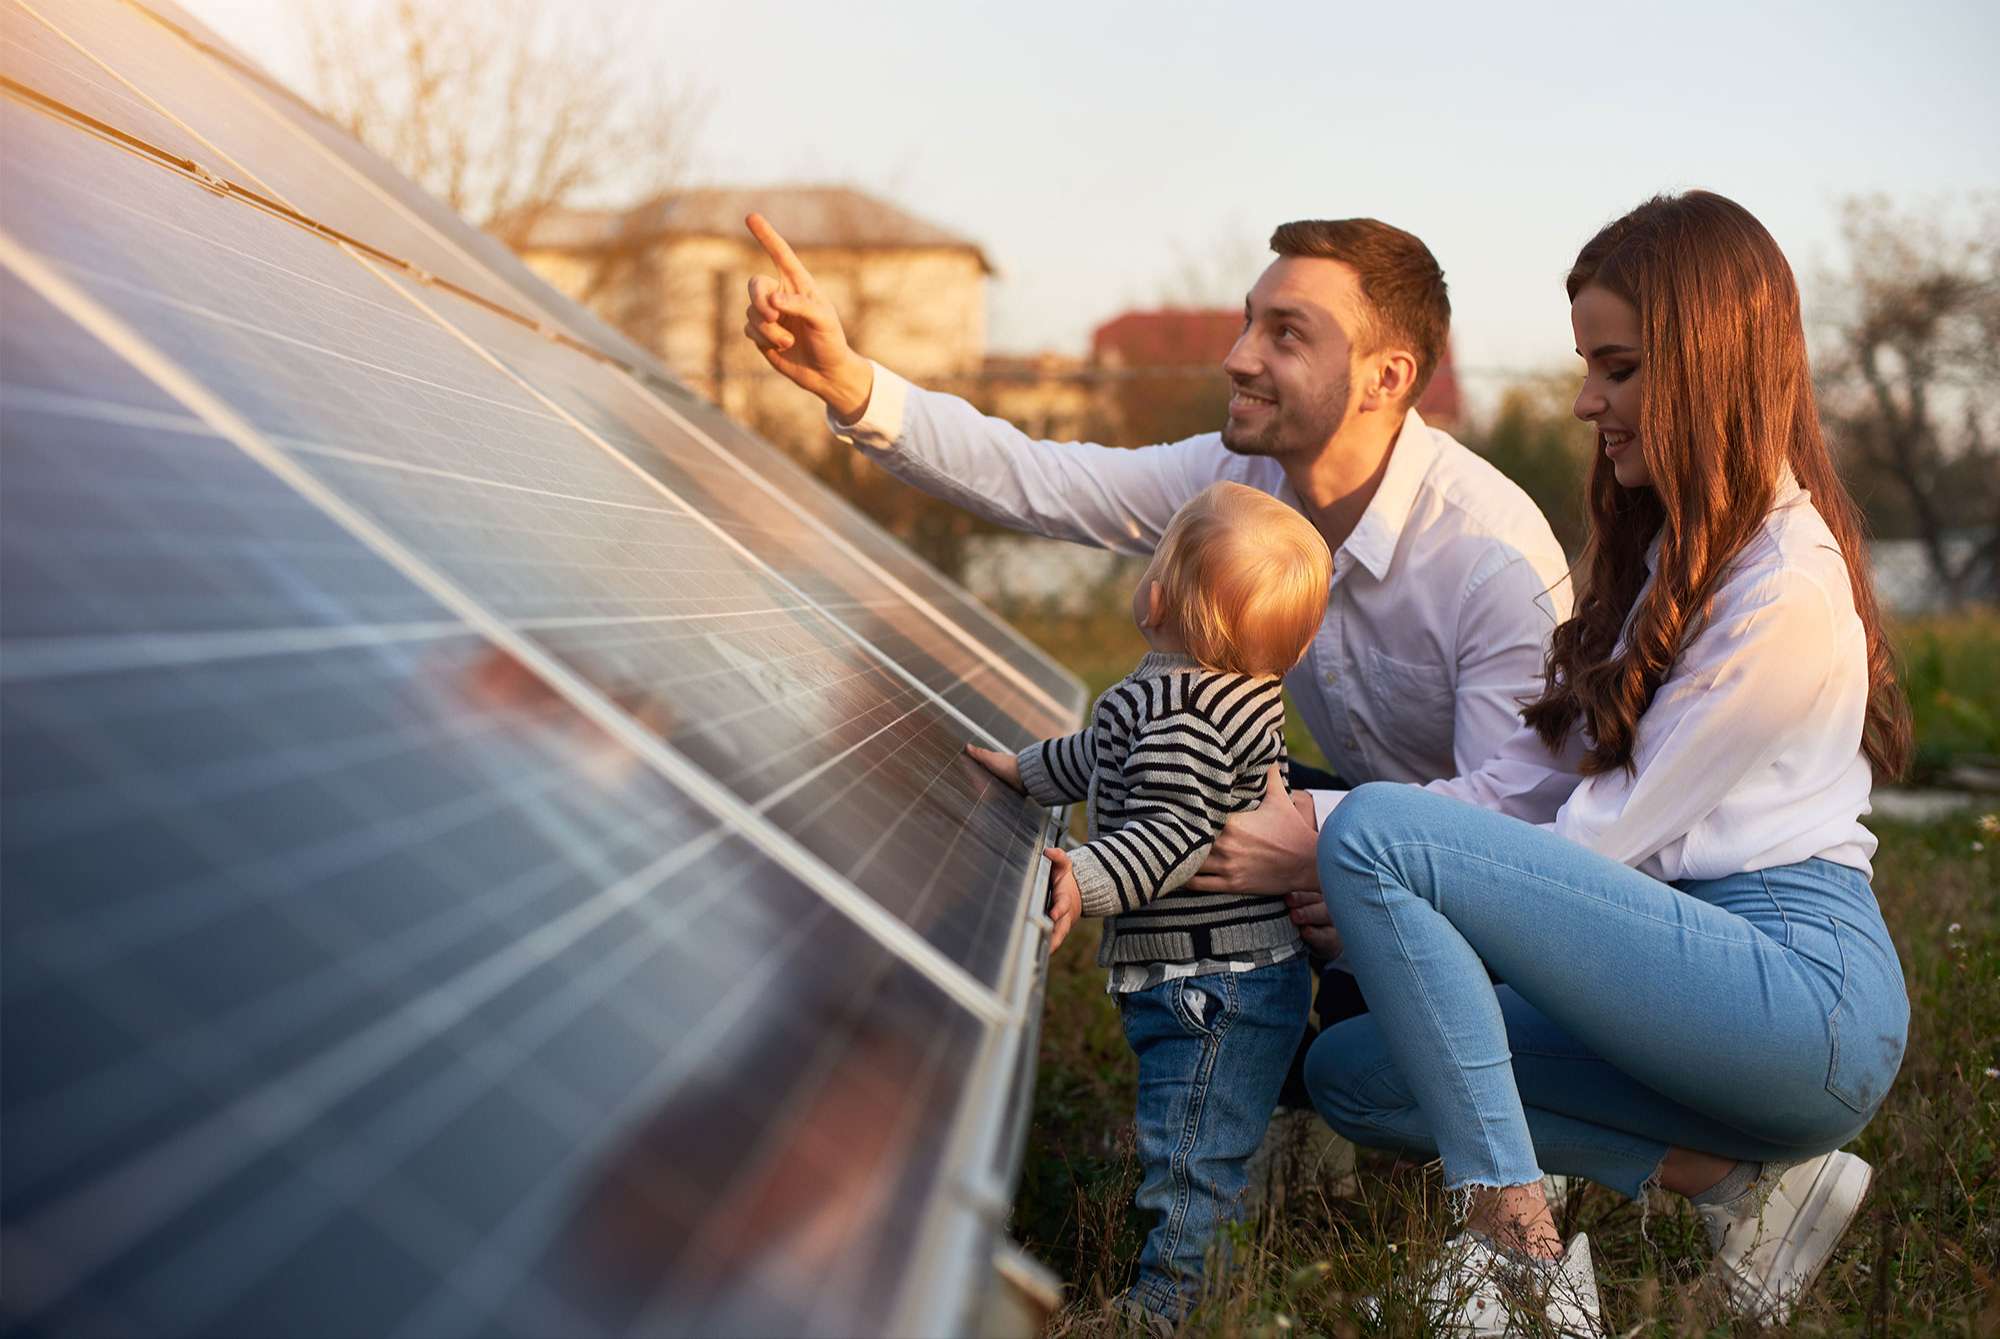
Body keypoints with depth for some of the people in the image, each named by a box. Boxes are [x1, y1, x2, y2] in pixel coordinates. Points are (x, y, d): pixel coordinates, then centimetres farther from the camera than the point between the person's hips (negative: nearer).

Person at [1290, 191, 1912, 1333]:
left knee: (1375, 832, -21)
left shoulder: (1787, 592, -13)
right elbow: (1545, 767, 11)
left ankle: (1516, 1242, -18)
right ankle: (1745, 1183, 0)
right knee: (1354, 1069, 1)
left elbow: (1620, 831, -14)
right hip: (1710, 961, 10)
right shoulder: (1674, 550, 17)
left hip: (1807, 987, -10)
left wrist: (1376, 880, -8)